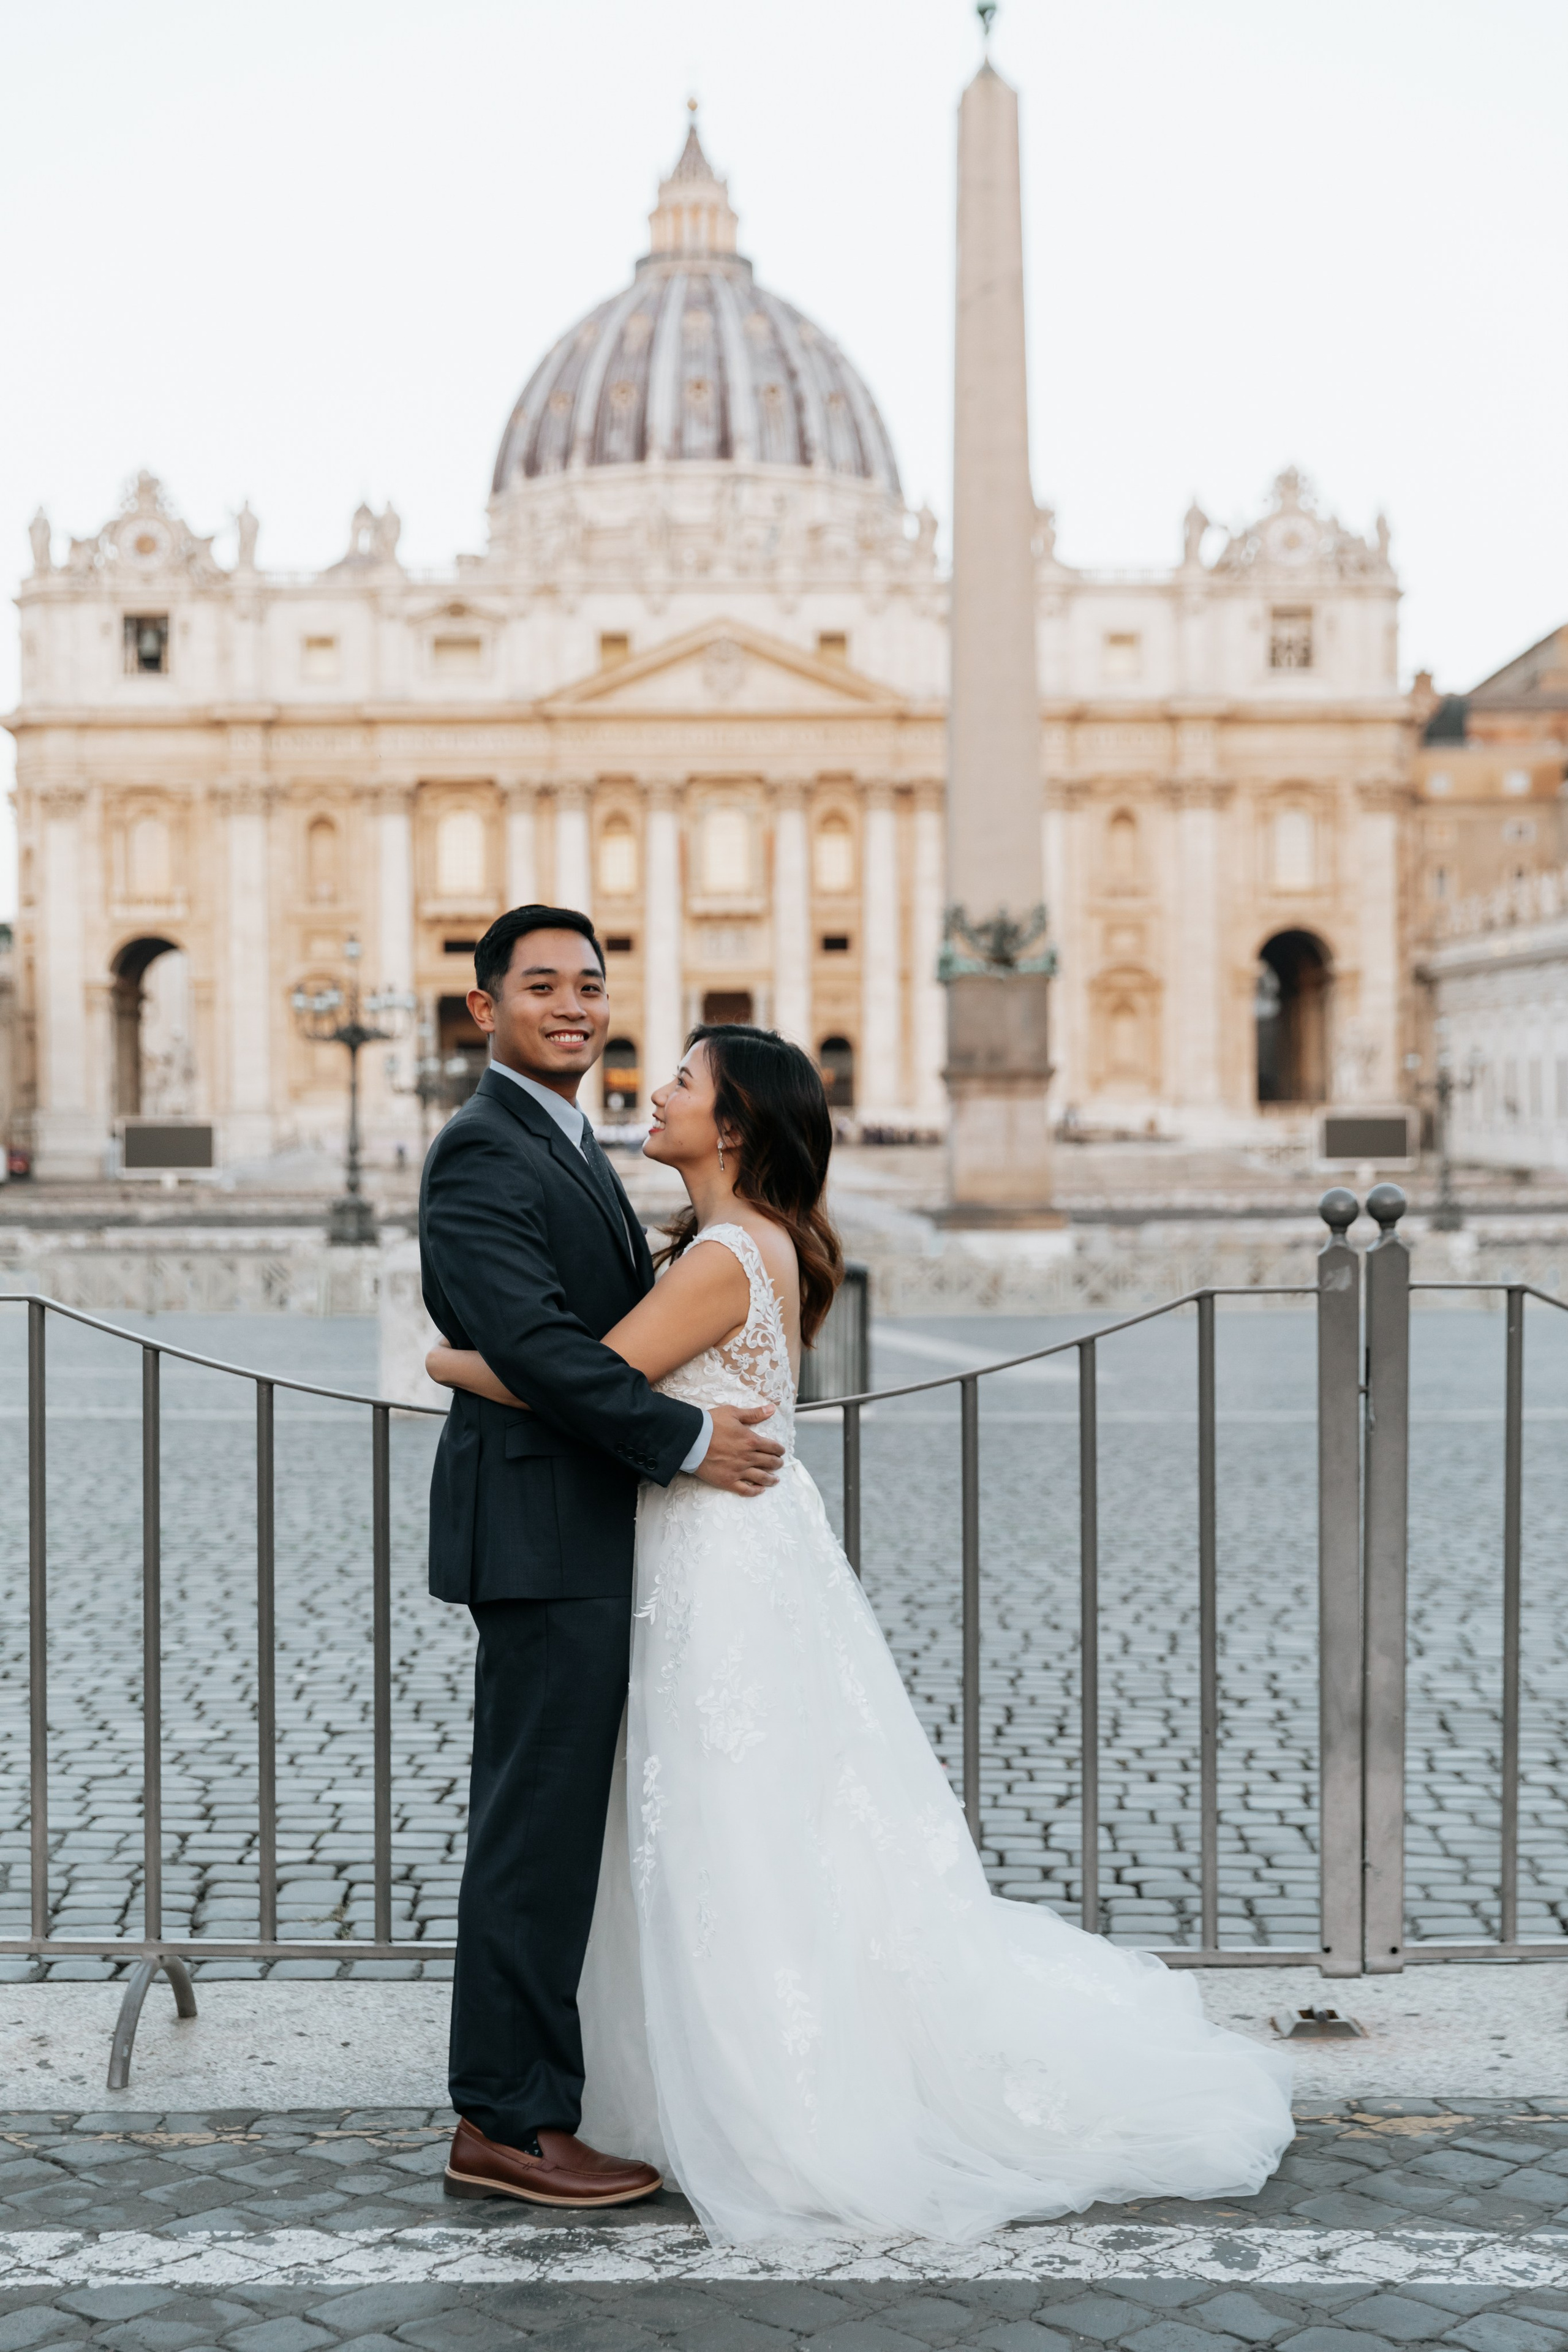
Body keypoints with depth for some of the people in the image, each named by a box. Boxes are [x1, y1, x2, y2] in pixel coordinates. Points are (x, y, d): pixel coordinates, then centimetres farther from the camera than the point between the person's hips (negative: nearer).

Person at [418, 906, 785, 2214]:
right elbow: (533, 1341, -22)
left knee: (554, 1828, 14)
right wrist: (689, 1442, -19)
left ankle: (523, 2102, 23)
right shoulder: (483, 1152, -11)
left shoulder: (570, 1148, 21)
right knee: (540, 1825, -6)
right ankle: (508, 2121, 2)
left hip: (584, 1538, 10)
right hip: (544, 1532, -10)